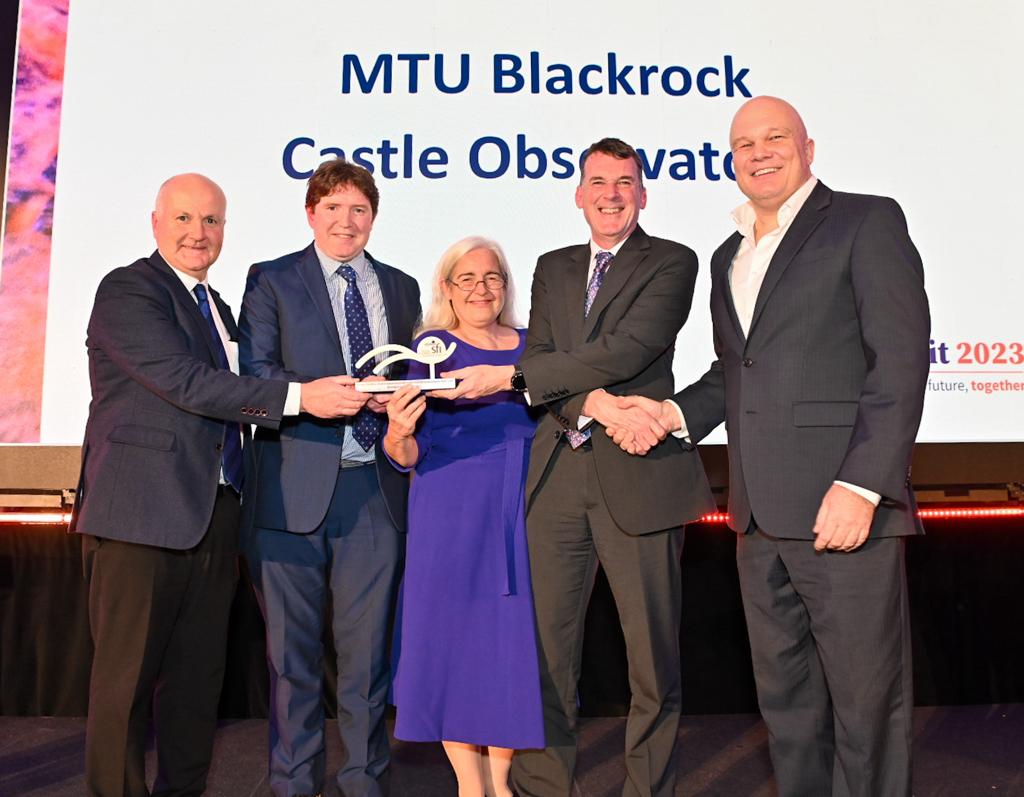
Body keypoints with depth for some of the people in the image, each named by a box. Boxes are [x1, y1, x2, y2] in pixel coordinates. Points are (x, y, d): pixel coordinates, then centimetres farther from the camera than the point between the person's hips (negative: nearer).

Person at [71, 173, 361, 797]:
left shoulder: (214, 306, 19)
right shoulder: (127, 290, -6)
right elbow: (187, 383, -19)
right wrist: (299, 395, -23)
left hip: (213, 515, 8)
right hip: (144, 511, -7)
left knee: (200, 670, 14)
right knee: (128, 671, 3)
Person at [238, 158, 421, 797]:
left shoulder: (402, 288, 17)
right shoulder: (272, 281, 6)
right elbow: (255, 373, -5)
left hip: (376, 487, 3)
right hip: (296, 486, -2)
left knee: (367, 641, 8)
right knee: (293, 643, 7)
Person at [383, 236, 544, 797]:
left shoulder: (531, 345, 10)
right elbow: (409, 455, -6)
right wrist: (398, 433, -26)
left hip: (521, 516, 3)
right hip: (451, 520, -3)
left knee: (514, 637, 8)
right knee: (454, 636, 2)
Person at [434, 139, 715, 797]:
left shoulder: (672, 262, 3)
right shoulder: (553, 268, 17)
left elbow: (628, 351, -12)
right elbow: (541, 357, 4)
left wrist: (509, 376, -14)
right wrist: (602, 408, -16)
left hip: (640, 475, -3)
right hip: (558, 475, 4)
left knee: (653, 653, 6)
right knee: (547, 648, 8)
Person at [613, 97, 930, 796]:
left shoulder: (866, 220, 0)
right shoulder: (728, 256, 21)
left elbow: (901, 357, -9)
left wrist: (862, 484, -17)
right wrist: (675, 412, 7)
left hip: (842, 505, -6)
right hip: (760, 516, 7)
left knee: (867, 703, 4)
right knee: (786, 702, 16)